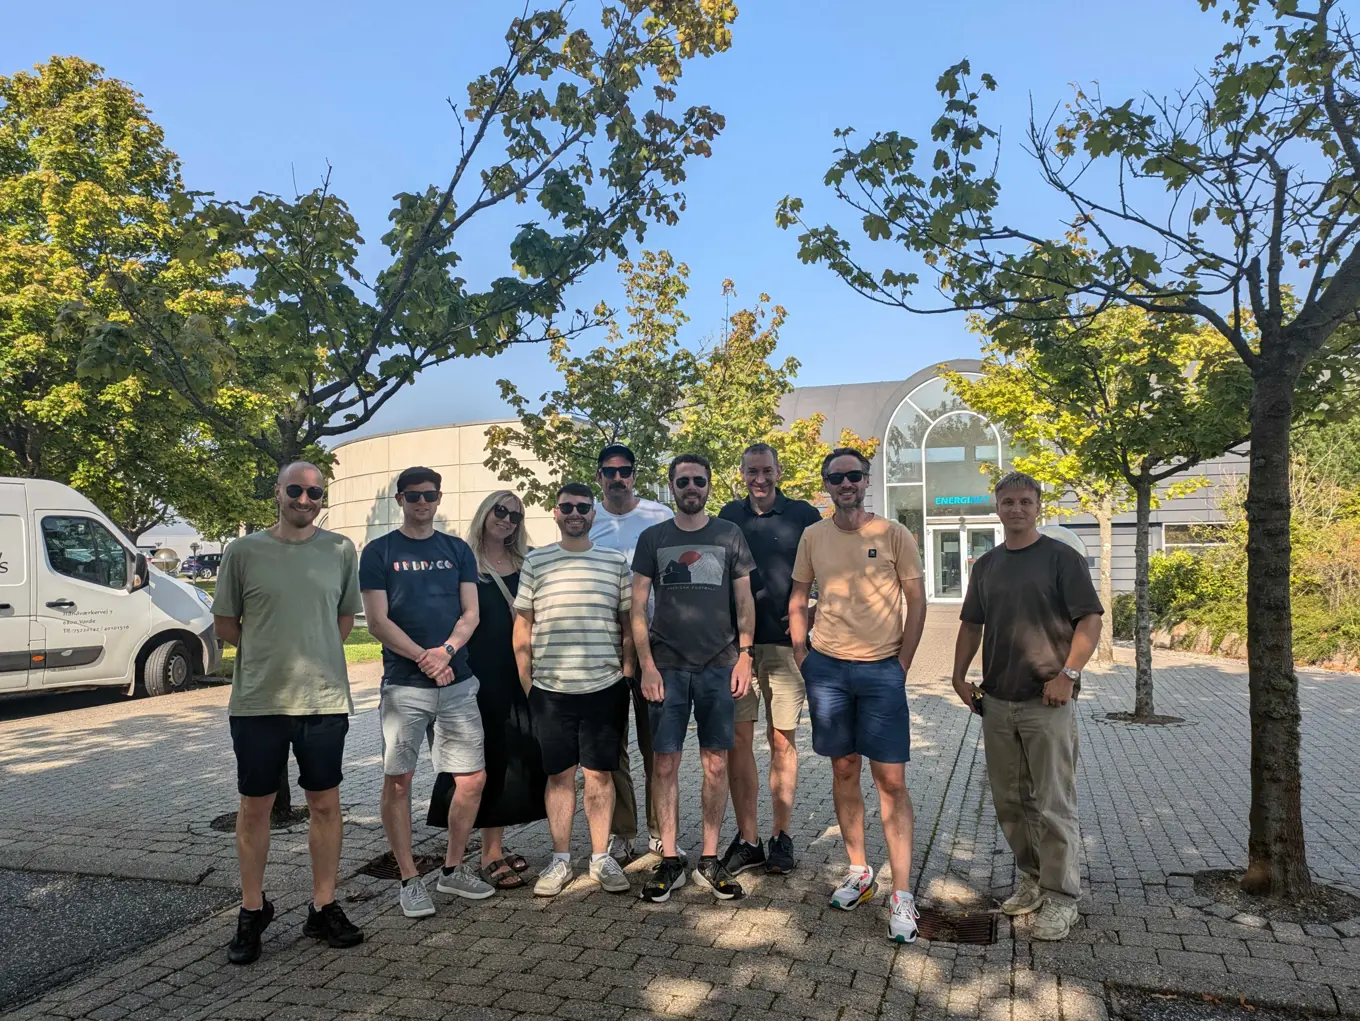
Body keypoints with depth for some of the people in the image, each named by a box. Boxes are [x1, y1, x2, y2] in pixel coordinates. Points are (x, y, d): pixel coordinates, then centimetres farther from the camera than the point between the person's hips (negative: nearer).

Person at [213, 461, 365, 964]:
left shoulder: (341, 550, 3)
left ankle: (324, 908, 22)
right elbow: (225, 623, 6)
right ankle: (252, 911, 26)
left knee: (325, 804, 8)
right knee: (255, 807, 9)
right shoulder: (243, 551, -1)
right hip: (258, 701, -1)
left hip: (325, 698, 1)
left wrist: (312, 656, 6)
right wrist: (272, 656, 4)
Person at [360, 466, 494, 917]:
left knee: (473, 778, 4)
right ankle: (410, 880, 16)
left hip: (458, 681, 3)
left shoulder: (458, 551, 11)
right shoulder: (379, 552, 2)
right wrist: (424, 658, -15)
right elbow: (377, 621, -6)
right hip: (403, 684, -3)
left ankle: (452, 870, 23)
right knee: (398, 780, 0)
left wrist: (447, 650, -12)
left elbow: (471, 613, 6)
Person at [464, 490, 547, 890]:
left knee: (521, 757, 7)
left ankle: (497, 845, 21)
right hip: (483, 676, -5)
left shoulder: (526, 563, 11)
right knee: (492, 759, -1)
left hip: (521, 674, 5)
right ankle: (490, 856, 8)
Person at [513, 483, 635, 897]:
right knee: (560, 775, 8)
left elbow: (628, 626, 10)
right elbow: (522, 628, 7)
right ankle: (560, 860, 20)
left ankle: (601, 858, 19)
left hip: (605, 688, 0)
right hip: (550, 690, 0)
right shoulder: (535, 563, 5)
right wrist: (526, 685, 3)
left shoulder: (615, 562, 6)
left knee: (600, 773, 7)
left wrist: (627, 675, 3)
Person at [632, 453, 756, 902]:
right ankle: (669, 860, 13)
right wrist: (646, 663, -5)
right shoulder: (653, 538, 6)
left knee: (716, 764, 4)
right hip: (667, 666, 0)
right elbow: (638, 606, 3)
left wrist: (744, 654, -1)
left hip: (719, 666, 1)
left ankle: (710, 860, 16)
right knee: (664, 764, 1)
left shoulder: (729, 535, 7)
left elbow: (744, 601, 9)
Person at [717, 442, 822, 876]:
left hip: (784, 642, -2)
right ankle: (747, 838, 11)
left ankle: (781, 837, 17)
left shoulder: (803, 515, 2)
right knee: (739, 739, 1)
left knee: (783, 741, 6)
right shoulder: (728, 516, 10)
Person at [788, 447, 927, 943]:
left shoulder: (893, 534, -2)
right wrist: (803, 659, 5)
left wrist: (902, 665, -2)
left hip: (882, 669, -2)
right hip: (827, 666, 3)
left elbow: (916, 603, 2)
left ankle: (902, 896, 4)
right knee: (844, 769, 11)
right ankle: (858, 871, 26)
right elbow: (797, 601, 13)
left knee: (891, 778, -3)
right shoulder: (813, 536, 5)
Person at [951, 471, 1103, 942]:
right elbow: (971, 624, 18)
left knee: (1053, 802, -2)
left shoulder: (1062, 558, -3)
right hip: (997, 700, 6)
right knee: (1009, 800, 13)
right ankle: (1032, 879, 29)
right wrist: (959, 675, 8)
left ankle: (1061, 897, 10)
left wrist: (1067, 674, -17)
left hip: (1047, 701, -6)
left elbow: (1089, 620, -8)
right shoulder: (986, 565, 13)